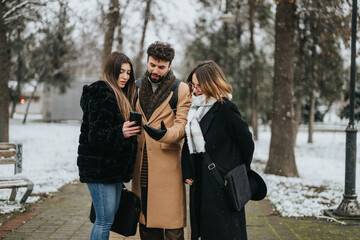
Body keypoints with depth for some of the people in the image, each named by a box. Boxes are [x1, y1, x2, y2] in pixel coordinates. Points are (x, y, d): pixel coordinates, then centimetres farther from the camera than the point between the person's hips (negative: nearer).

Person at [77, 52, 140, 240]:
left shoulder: (121, 96, 18)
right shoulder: (102, 94, -12)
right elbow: (96, 134, -21)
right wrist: (121, 133, -35)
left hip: (113, 167, 10)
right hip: (99, 167, -9)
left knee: (108, 219, 12)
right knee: (104, 220, -8)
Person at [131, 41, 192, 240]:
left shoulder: (181, 90, 0)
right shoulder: (137, 87, 14)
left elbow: (182, 125, -9)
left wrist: (164, 134, -28)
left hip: (168, 162, -4)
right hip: (141, 163, 5)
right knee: (145, 221, 9)